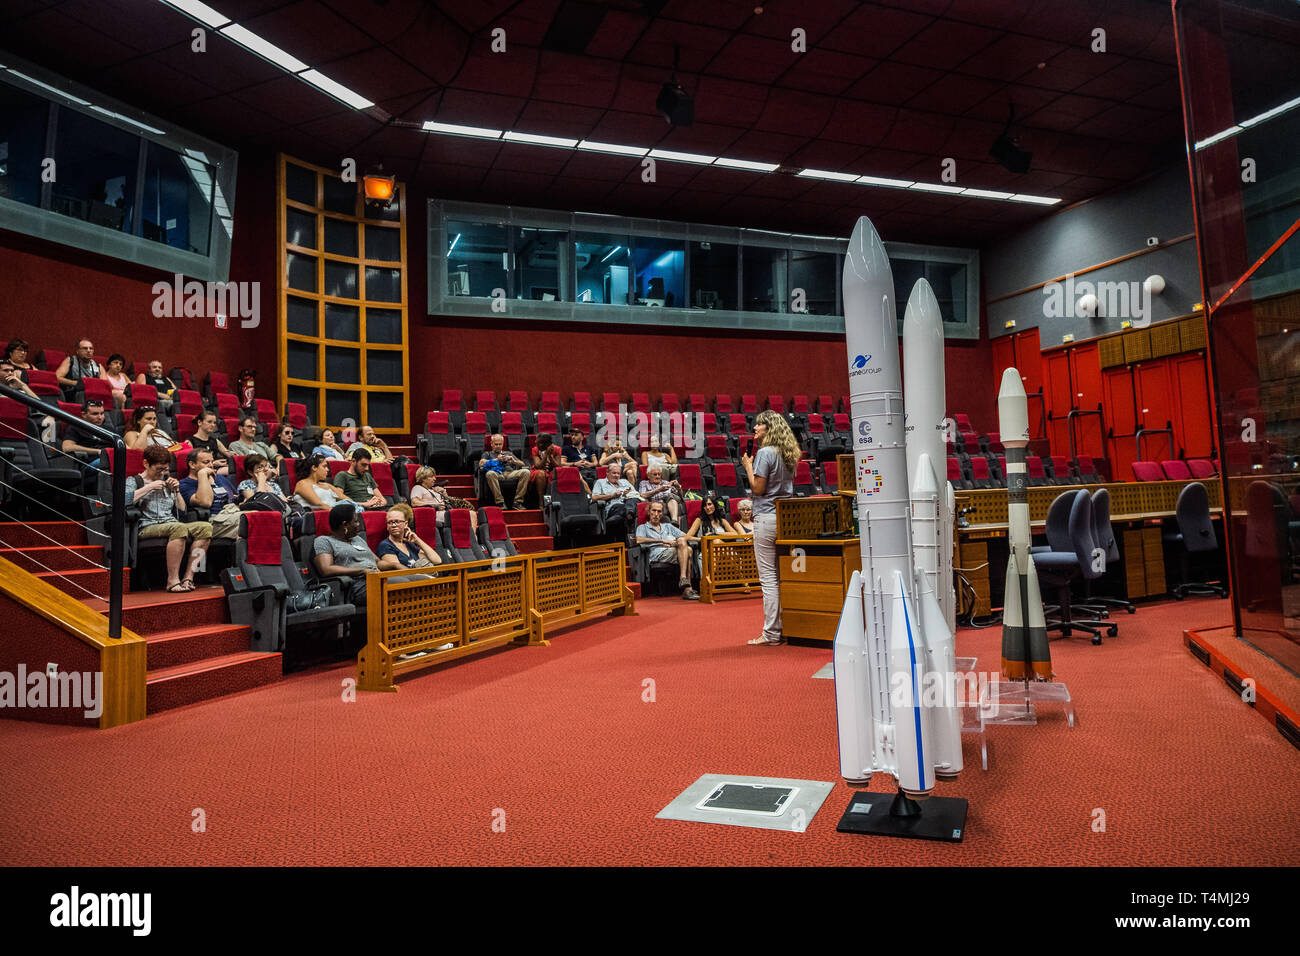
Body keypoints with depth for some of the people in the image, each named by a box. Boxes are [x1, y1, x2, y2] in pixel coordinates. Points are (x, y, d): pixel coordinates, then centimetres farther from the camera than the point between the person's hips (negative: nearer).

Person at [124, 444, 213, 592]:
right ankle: (173, 580, -36)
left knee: (206, 527, -26)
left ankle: (188, 576, -28)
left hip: (172, 525, 5)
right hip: (148, 528, -5)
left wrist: (176, 491, 13)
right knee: (179, 528, -39)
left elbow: (182, 510, 27)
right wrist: (149, 487, -6)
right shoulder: (133, 481, 14)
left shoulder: (167, 481, 28)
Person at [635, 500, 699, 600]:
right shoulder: (642, 527, 22)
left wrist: (676, 542, -1)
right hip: (656, 555, -4)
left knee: (688, 549, -30)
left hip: (674, 553, 4)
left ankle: (683, 579, -41)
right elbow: (639, 540, -2)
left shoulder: (668, 526, 35)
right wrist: (662, 541, -6)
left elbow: (685, 537, 23)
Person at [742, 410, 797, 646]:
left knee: (768, 577, -4)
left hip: (766, 517, -8)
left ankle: (772, 633, -1)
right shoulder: (788, 454, 13)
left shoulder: (765, 453, -12)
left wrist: (748, 466, 0)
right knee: (784, 575, 12)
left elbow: (758, 488, -14)